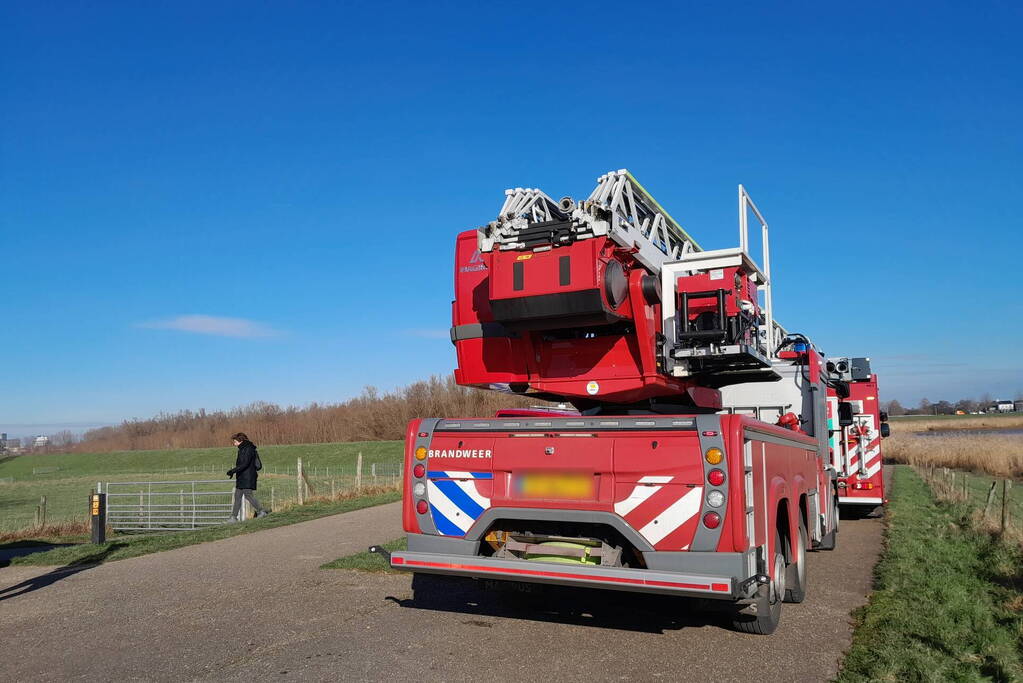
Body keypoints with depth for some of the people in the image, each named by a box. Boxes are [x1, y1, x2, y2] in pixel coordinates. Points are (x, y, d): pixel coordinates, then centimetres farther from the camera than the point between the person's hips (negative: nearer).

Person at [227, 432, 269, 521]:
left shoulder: (249, 449, -14)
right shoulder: (241, 449, 16)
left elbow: (245, 464, -22)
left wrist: (233, 470, -24)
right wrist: (233, 471, 18)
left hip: (248, 478, -10)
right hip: (241, 478, 10)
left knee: (248, 495, -10)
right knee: (237, 497, 8)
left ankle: (262, 511, -2)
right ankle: (234, 517, 10)